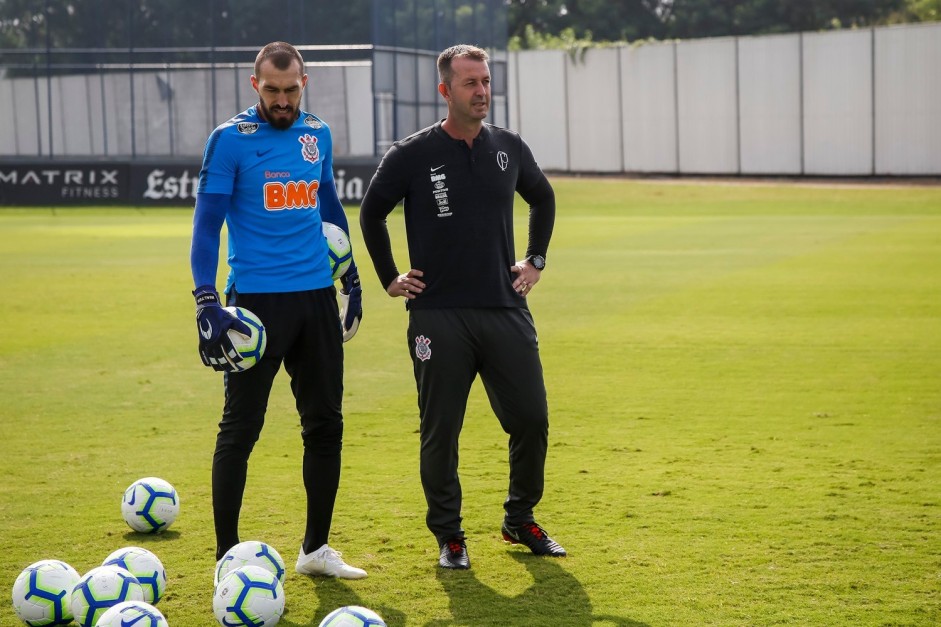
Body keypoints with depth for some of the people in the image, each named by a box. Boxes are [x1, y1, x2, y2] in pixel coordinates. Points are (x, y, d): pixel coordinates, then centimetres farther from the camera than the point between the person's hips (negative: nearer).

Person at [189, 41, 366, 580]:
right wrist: (207, 303, -17)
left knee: (326, 424, 9)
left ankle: (316, 548, 21)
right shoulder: (230, 140, -7)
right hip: (258, 300, -6)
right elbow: (207, 223, -9)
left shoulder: (318, 135, 9)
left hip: (317, 295, 6)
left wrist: (352, 280, 22)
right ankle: (228, 556, 5)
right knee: (241, 427, -4)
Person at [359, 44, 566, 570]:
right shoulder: (412, 155, -5)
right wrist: (390, 278, 6)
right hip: (439, 314, -3)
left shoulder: (509, 148, 6)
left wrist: (536, 260, 17)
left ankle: (521, 520, 23)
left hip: (506, 310, 3)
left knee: (532, 419, 3)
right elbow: (371, 214, 8)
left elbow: (543, 198, 25)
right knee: (440, 431, 2)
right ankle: (449, 535, 15)